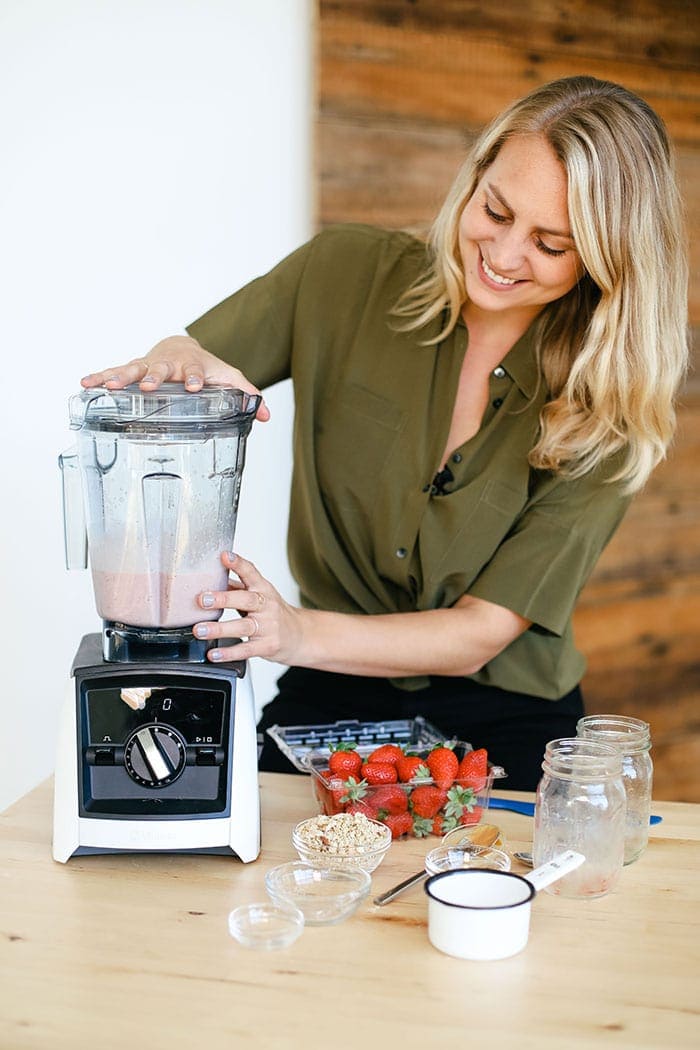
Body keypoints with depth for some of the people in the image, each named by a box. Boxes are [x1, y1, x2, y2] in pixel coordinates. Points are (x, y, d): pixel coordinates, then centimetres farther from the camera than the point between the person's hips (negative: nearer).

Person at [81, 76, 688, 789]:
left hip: (506, 732, 0)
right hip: (330, 704, 1)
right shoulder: (349, 275, -4)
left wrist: (299, 633, -28)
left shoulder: (605, 411, -8)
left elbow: (481, 635, -12)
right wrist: (175, 358, -23)